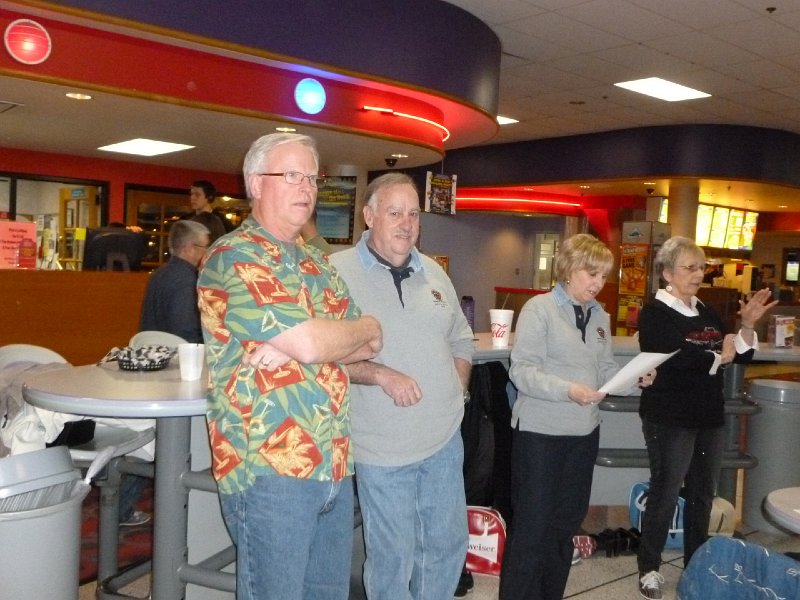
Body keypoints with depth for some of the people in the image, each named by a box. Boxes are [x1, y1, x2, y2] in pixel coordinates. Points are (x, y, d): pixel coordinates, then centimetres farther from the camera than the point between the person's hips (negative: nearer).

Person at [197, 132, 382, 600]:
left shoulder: (315, 262, 16)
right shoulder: (235, 257, -10)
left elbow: (368, 346, 9)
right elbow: (310, 343, -21)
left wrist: (295, 346, -12)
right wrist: (367, 326, 0)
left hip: (335, 465, 8)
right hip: (271, 468, -7)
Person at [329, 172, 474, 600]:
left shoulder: (433, 273, 9)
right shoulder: (337, 272, -10)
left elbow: (461, 340, 19)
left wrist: (455, 393, 6)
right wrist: (381, 374, -22)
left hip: (444, 439, 6)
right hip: (383, 448, -6)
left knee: (449, 543, 17)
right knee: (393, 555, 6)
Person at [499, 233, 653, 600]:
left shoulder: (600, 316, 10)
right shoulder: (539, 309, -11)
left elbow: (605, 370, 13)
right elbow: (522, 370, -18)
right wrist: (567, 390, -29)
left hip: (585, 432, 7)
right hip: (540, 432, -7)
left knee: (567, 522, 17)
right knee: (532, 525, 1)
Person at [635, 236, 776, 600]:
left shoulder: (706, 313, 11)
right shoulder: (655, 314, -11)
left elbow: (739, 356, 12)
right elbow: (678, 358, -25)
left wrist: (747, 326, -5)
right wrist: (718, 357, -9)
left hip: (709, 416, 7)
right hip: (670, 419, -7)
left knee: (703, 494, 14)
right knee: (665, 495, 2)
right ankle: (649, 568, 17)